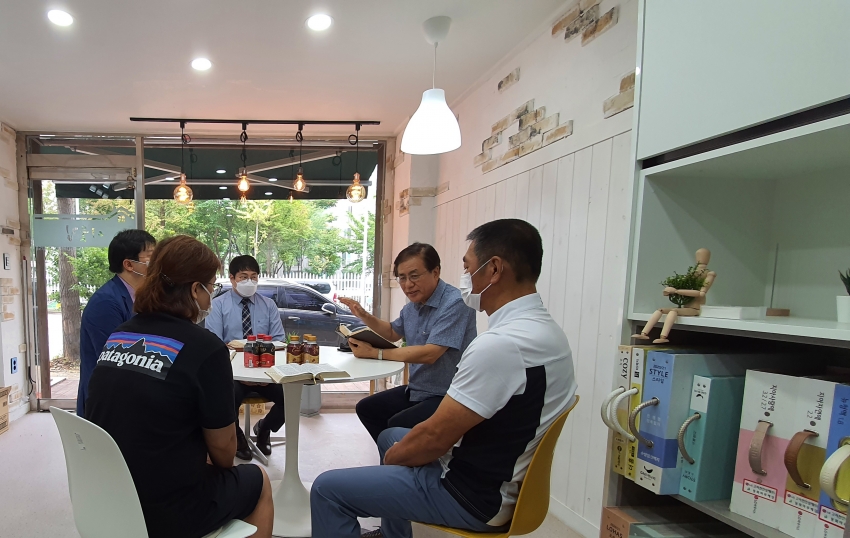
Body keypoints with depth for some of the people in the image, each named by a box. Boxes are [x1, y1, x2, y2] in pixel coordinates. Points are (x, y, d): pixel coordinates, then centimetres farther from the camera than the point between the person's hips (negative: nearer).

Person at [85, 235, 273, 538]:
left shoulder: (117, 337, 0)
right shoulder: (205, 348, -22)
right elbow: (223, 445, -11)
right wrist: (220, 468, 12)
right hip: (164, 512, -7)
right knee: (258, 482, 18)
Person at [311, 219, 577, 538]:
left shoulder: (500, 344, -30)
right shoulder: (545, 329, 1)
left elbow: (436, 436, -23)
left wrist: (393, 457, -2)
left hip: (474, 494, -9)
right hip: (501, 475, 9)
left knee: (328, 489, -3)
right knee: (390, 436, 27)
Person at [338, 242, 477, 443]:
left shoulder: (454, 303, -23)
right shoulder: (412, 306, 6)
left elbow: (429, 354, -29)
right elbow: (393, 333, 25)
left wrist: (375, 353, -23)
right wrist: (364, 316, 7)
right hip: (417, 390, 9)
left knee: (397, 425, -27)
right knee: (366, 408, 12)